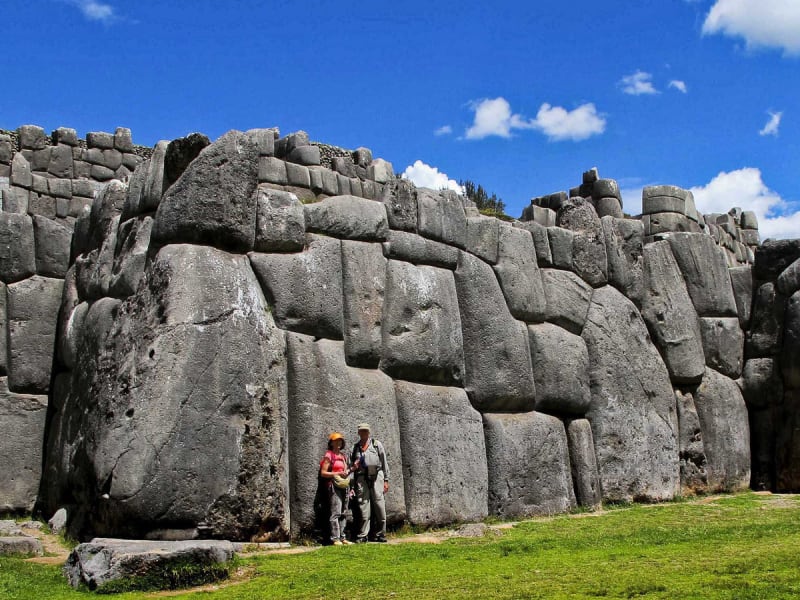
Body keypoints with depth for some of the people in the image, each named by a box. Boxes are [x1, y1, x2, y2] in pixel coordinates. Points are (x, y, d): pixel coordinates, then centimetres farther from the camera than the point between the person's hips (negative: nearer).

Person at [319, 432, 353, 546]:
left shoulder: (343, 456, 18)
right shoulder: (329, 456, -2)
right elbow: (323, 473, -6)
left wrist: (351, 469, 7)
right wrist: (337, 474, -14)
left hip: (345, 486, 7)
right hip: (334, 486, -7)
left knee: (343, 513, 7)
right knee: (336, 513, -11)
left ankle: (342, 537, 11)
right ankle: (335, 538, -11)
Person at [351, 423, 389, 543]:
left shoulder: (377, 444, 10)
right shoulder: (356, 447, 17)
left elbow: (384, 463, 9)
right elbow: (352, 462, 25)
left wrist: (386, 480, 4)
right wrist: (354, 466, 1)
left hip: (376, 476, -2)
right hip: (361, 478, 2)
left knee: (379, 505, -4)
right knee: (363, 506, -3)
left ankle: (380, 535, 3)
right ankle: (362, 535, 0)